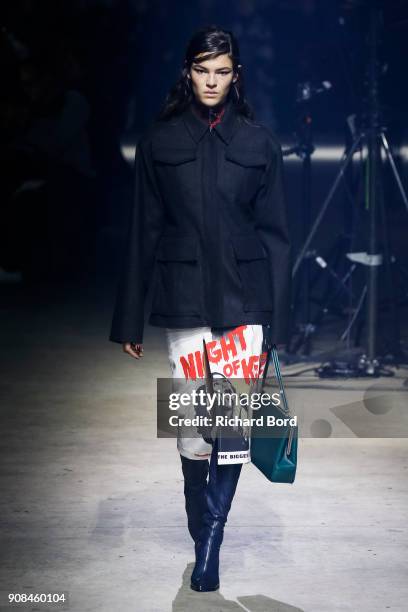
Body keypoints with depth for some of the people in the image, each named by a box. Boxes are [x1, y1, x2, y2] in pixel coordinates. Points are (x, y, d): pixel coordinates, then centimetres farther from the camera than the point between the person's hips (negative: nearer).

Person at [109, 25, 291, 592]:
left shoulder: (259, 142, 6)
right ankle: (205, 538, 18)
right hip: (184, 298, 0)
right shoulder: (159, 141, 6)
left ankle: (209, 538, 2)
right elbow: (144, 231, 7)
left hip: (243, 297, 0)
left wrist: (277, 320, 1)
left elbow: (274, 233, 6)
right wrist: (130, 318, 6)